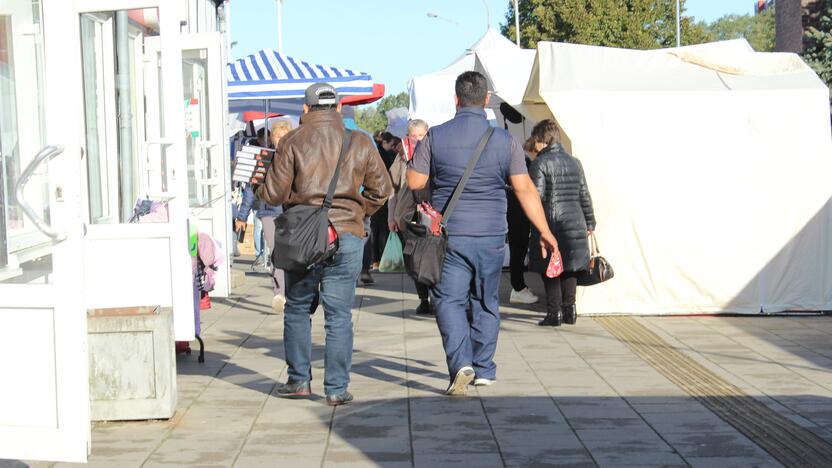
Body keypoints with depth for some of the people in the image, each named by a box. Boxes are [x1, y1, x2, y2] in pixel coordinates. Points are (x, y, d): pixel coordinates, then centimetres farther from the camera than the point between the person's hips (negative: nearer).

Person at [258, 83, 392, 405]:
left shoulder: (292, 142, -2)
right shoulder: (360, 143, 3)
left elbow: (274, 194, -3)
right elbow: (381, 190, 7)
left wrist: (258, 190, 18)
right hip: (346, 236, 1)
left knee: (297, 309, 16)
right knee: (339, 315, 4)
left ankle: (299, 380, 20)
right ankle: (337, 388, 5)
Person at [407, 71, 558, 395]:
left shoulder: (436, 137, -4)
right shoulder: (504, 140, -1)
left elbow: (414, 183, -1)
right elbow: (525, 189, -3)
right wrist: (545, 233, 2)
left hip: (449, 234, -2)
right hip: (491, 235, 2)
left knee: (449, 299, 2)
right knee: (486, 302, 15)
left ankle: (461, 363, -16)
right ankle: (484, 369, 22)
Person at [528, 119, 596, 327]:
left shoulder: (540, 163, -9)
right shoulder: (574, 162, 10)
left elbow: (537, 195, -15)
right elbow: (584, 195, 12)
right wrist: (590, 222, 17)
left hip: (551, 222, -5)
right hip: (575, 222, 5)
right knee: (570, 268, 14)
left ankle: (554, 312, 3)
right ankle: (569, 310, 15)